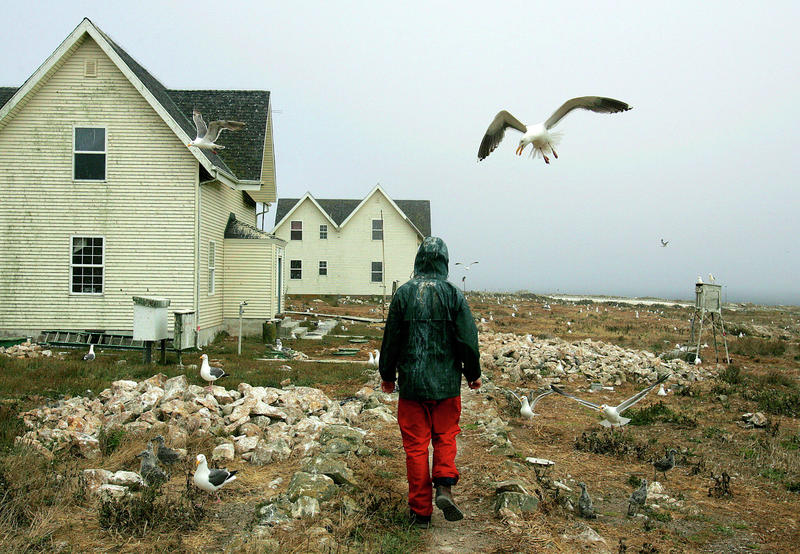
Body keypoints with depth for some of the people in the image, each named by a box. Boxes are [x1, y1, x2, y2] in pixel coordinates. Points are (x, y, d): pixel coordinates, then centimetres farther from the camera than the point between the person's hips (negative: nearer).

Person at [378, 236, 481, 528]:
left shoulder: (404, 293, -3)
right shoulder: (453, 294, -4)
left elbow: (391, 338, 2)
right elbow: (468, 338, -2)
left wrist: (387, 375, 14)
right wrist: (473, 374, 12)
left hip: (411, 383, 0)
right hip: (447, 383, 0)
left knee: (416, 445, 6)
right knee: (445, 437, 18)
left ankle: (421, 511, 10)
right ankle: (444, 487, -3)